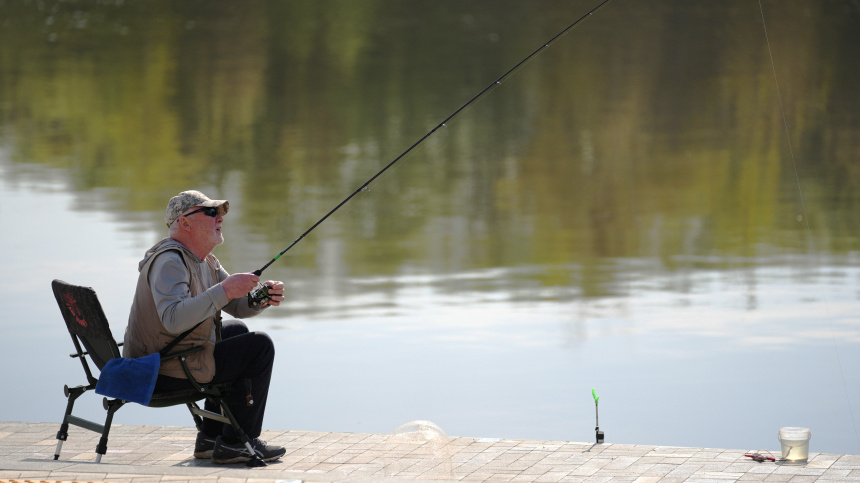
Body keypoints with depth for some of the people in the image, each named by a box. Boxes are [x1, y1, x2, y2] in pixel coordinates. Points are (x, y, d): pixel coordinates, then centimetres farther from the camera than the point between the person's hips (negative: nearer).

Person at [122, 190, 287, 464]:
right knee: (259, 346, -7)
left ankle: (211, 437, 27)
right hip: (167, 374, -11)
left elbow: (239, 305, 14)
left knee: (236, 331, 30)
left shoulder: (206, 262, 13)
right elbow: (173, 318, -35)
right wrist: (224, 290, -32)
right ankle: (235, 444, -2)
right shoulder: (169, 261, -19)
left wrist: (265, 297, -7)